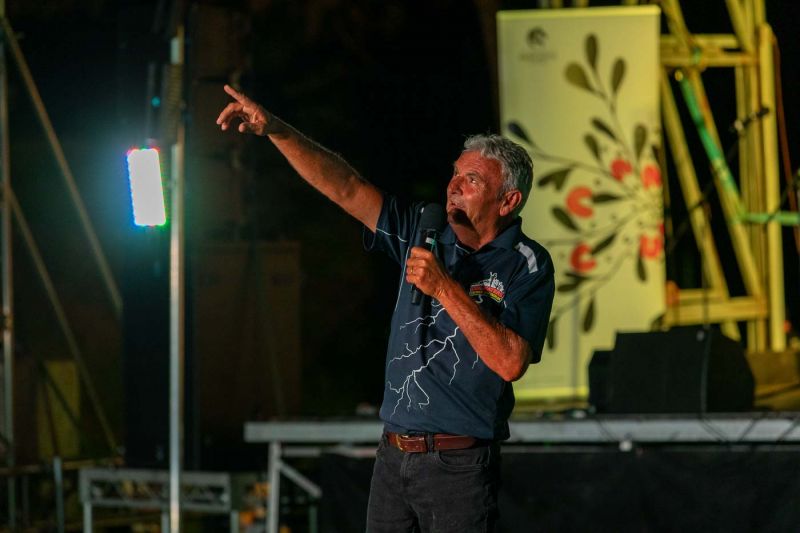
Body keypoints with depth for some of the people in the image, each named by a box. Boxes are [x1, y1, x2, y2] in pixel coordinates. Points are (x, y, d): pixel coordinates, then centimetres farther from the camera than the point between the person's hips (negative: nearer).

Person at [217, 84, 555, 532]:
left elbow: (510, 362, -19)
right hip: (394, 456, 5)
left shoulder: (527, 266, -7)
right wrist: (275, 129, -8)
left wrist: (444, 288, -19)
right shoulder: (425, 231, 9)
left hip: (458, 463, -5)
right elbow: (345, 187, 3)